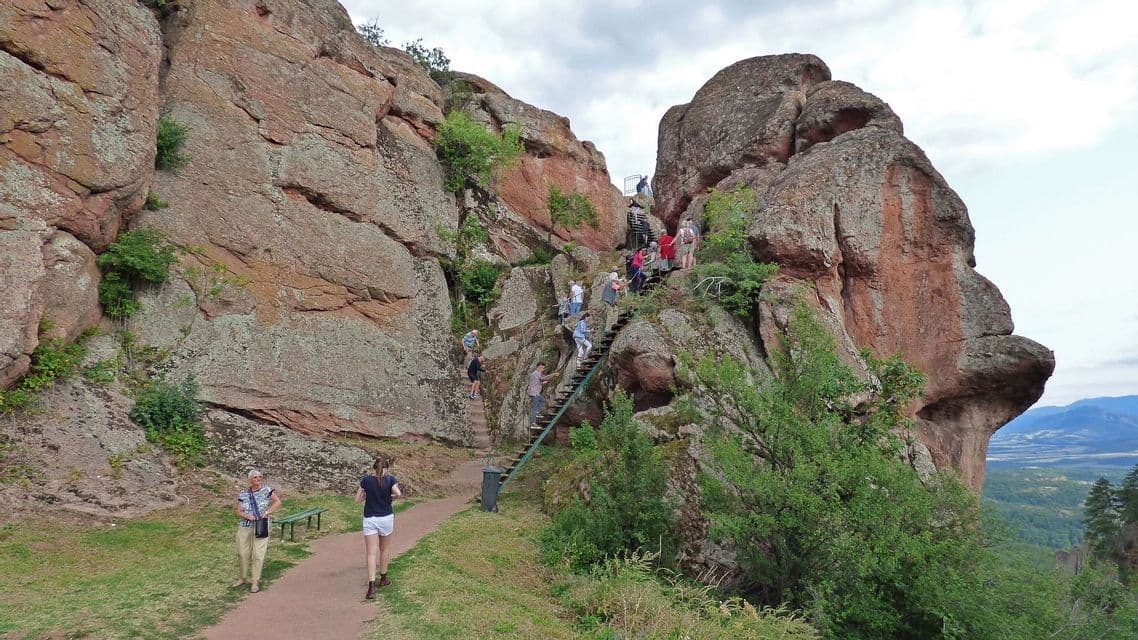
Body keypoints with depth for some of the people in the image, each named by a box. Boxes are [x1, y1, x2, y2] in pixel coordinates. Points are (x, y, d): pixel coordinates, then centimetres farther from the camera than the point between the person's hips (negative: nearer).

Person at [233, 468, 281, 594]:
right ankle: (243, 577, 29)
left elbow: (278, 502, -8)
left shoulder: (266, 490, -4)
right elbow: (239, 512, 2)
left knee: (258, 554, -5)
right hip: (245, 527, 3)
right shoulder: (243, 494, 3)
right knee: (243, 553, 8)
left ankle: (255, 581, 6)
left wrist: (268, 511, -20)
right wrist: (247, 516, -17)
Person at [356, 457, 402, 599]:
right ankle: (383, 578, 32)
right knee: (384, 550, 19)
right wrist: (389, 496, 0)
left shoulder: (366, 480, -3)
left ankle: (371, 586, -12)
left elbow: (358, 499, -1)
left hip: (370, 519, 0)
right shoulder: (390, 479, -7)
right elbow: (399, 494, -20)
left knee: (371, 553, -2)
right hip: (386, 518, 0)